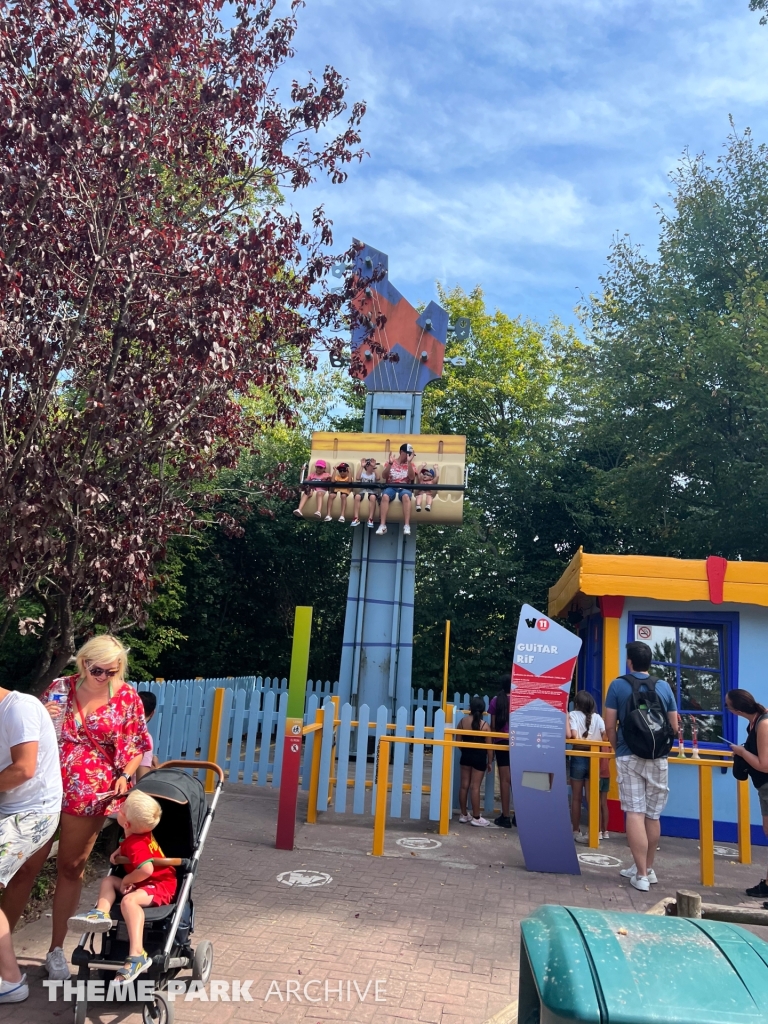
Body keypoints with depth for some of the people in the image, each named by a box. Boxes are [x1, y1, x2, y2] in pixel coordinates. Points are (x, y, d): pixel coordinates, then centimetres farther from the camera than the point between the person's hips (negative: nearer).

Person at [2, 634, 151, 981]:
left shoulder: (127, 698, -3)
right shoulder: (60, 687, -1)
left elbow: (136, 747, 3)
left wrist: (124, 776, -12)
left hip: (89, 795, 0)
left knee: (71, 869, 12)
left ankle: (56, 949, 25)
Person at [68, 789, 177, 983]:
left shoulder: (136, 845, -25)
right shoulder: (138, 836, 5)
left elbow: (146, 869, -40)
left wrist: (126, 880, -21)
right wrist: (120, 851, 9)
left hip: (160, 886, -11)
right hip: (144, 884, 11)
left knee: (129, 900, -38)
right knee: (108, 880, 8)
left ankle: (137, 955, -46)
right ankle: (101, 912, -21)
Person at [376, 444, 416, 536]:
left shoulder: (410, 464, 14)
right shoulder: (391, 462, 14)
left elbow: (412, 478, -5)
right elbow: (384, 476, 1)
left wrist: (409, 462, -12)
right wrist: (390, 463, -11)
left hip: (404, 487, 0)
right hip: (391, 487, 0)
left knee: (406, 496, -37)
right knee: (385, 496, -35)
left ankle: (406, 526, -42)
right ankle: (383, 525, -38)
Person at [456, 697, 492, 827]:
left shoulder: (463, 721, -6)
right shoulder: (485, 725, -16)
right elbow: (489, 746, -12)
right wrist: (490, 762, 0)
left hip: (466, 755, 4)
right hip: (479, 757, -4)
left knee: (464, 785, 11)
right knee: (475, 787, 1)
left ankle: (464, 815, 20)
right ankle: (476, 817, 9)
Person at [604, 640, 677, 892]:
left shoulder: (618, 685, -3)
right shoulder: (664, 686, 4)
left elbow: (609, 726, -3)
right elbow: (674, 727, 8)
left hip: (629, 756, -3)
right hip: (658, 758, 3)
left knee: (635, 813, -1)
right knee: (653, 815, 13)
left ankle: (641, 874, -3)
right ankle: (648, 868, 25)